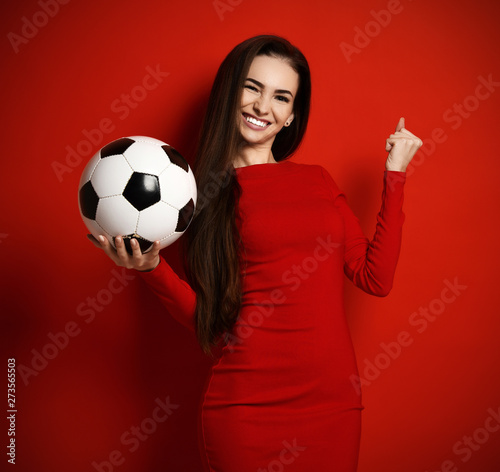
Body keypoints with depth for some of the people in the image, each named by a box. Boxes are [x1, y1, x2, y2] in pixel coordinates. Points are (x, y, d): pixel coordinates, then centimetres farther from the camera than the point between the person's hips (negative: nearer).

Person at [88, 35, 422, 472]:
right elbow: (206, 318, -3)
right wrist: (152, 268, -20)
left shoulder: (318, 181, 9)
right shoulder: (206, 193, 0)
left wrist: (395, 174, 6)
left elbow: (375, 277, 3)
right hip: (246, 407, -3)